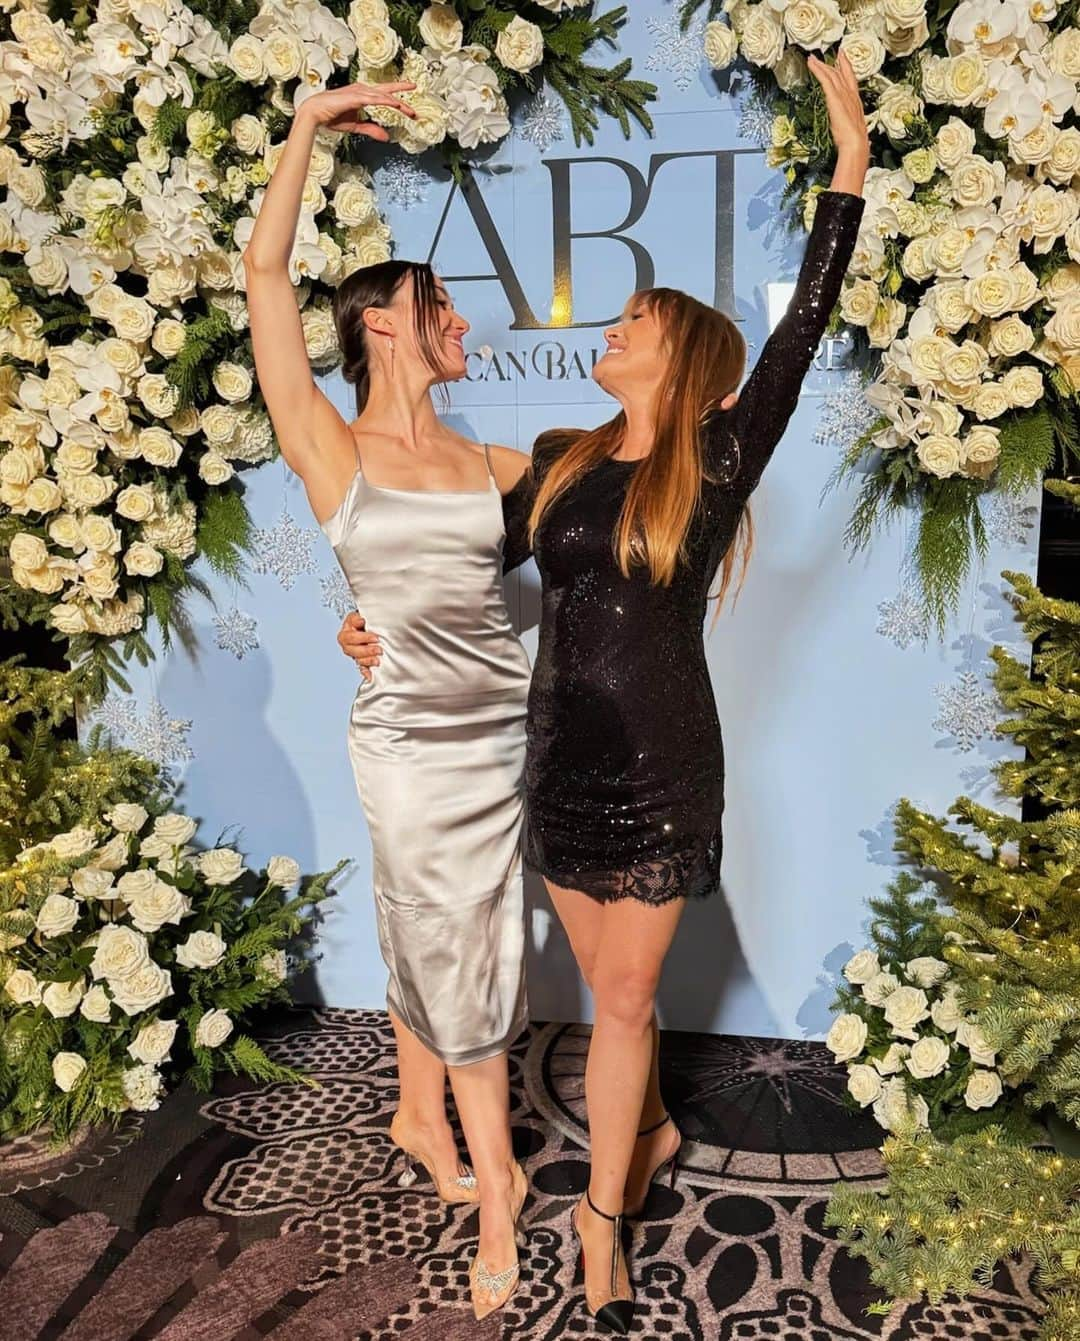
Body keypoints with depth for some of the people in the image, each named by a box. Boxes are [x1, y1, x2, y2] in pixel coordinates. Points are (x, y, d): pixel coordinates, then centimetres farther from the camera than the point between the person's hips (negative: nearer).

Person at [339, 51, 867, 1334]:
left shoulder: (717, 459, -7)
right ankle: (654, 1133, 45)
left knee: (623, 999, 7)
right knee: (614, 988, 19)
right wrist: (378, 618, -1)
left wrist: (851, 160, -13)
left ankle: (602, 1211, 27)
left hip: (661, 772, -4)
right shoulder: (559, 459, 5)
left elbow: (802, 329, -13)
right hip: (560, 764, 4)